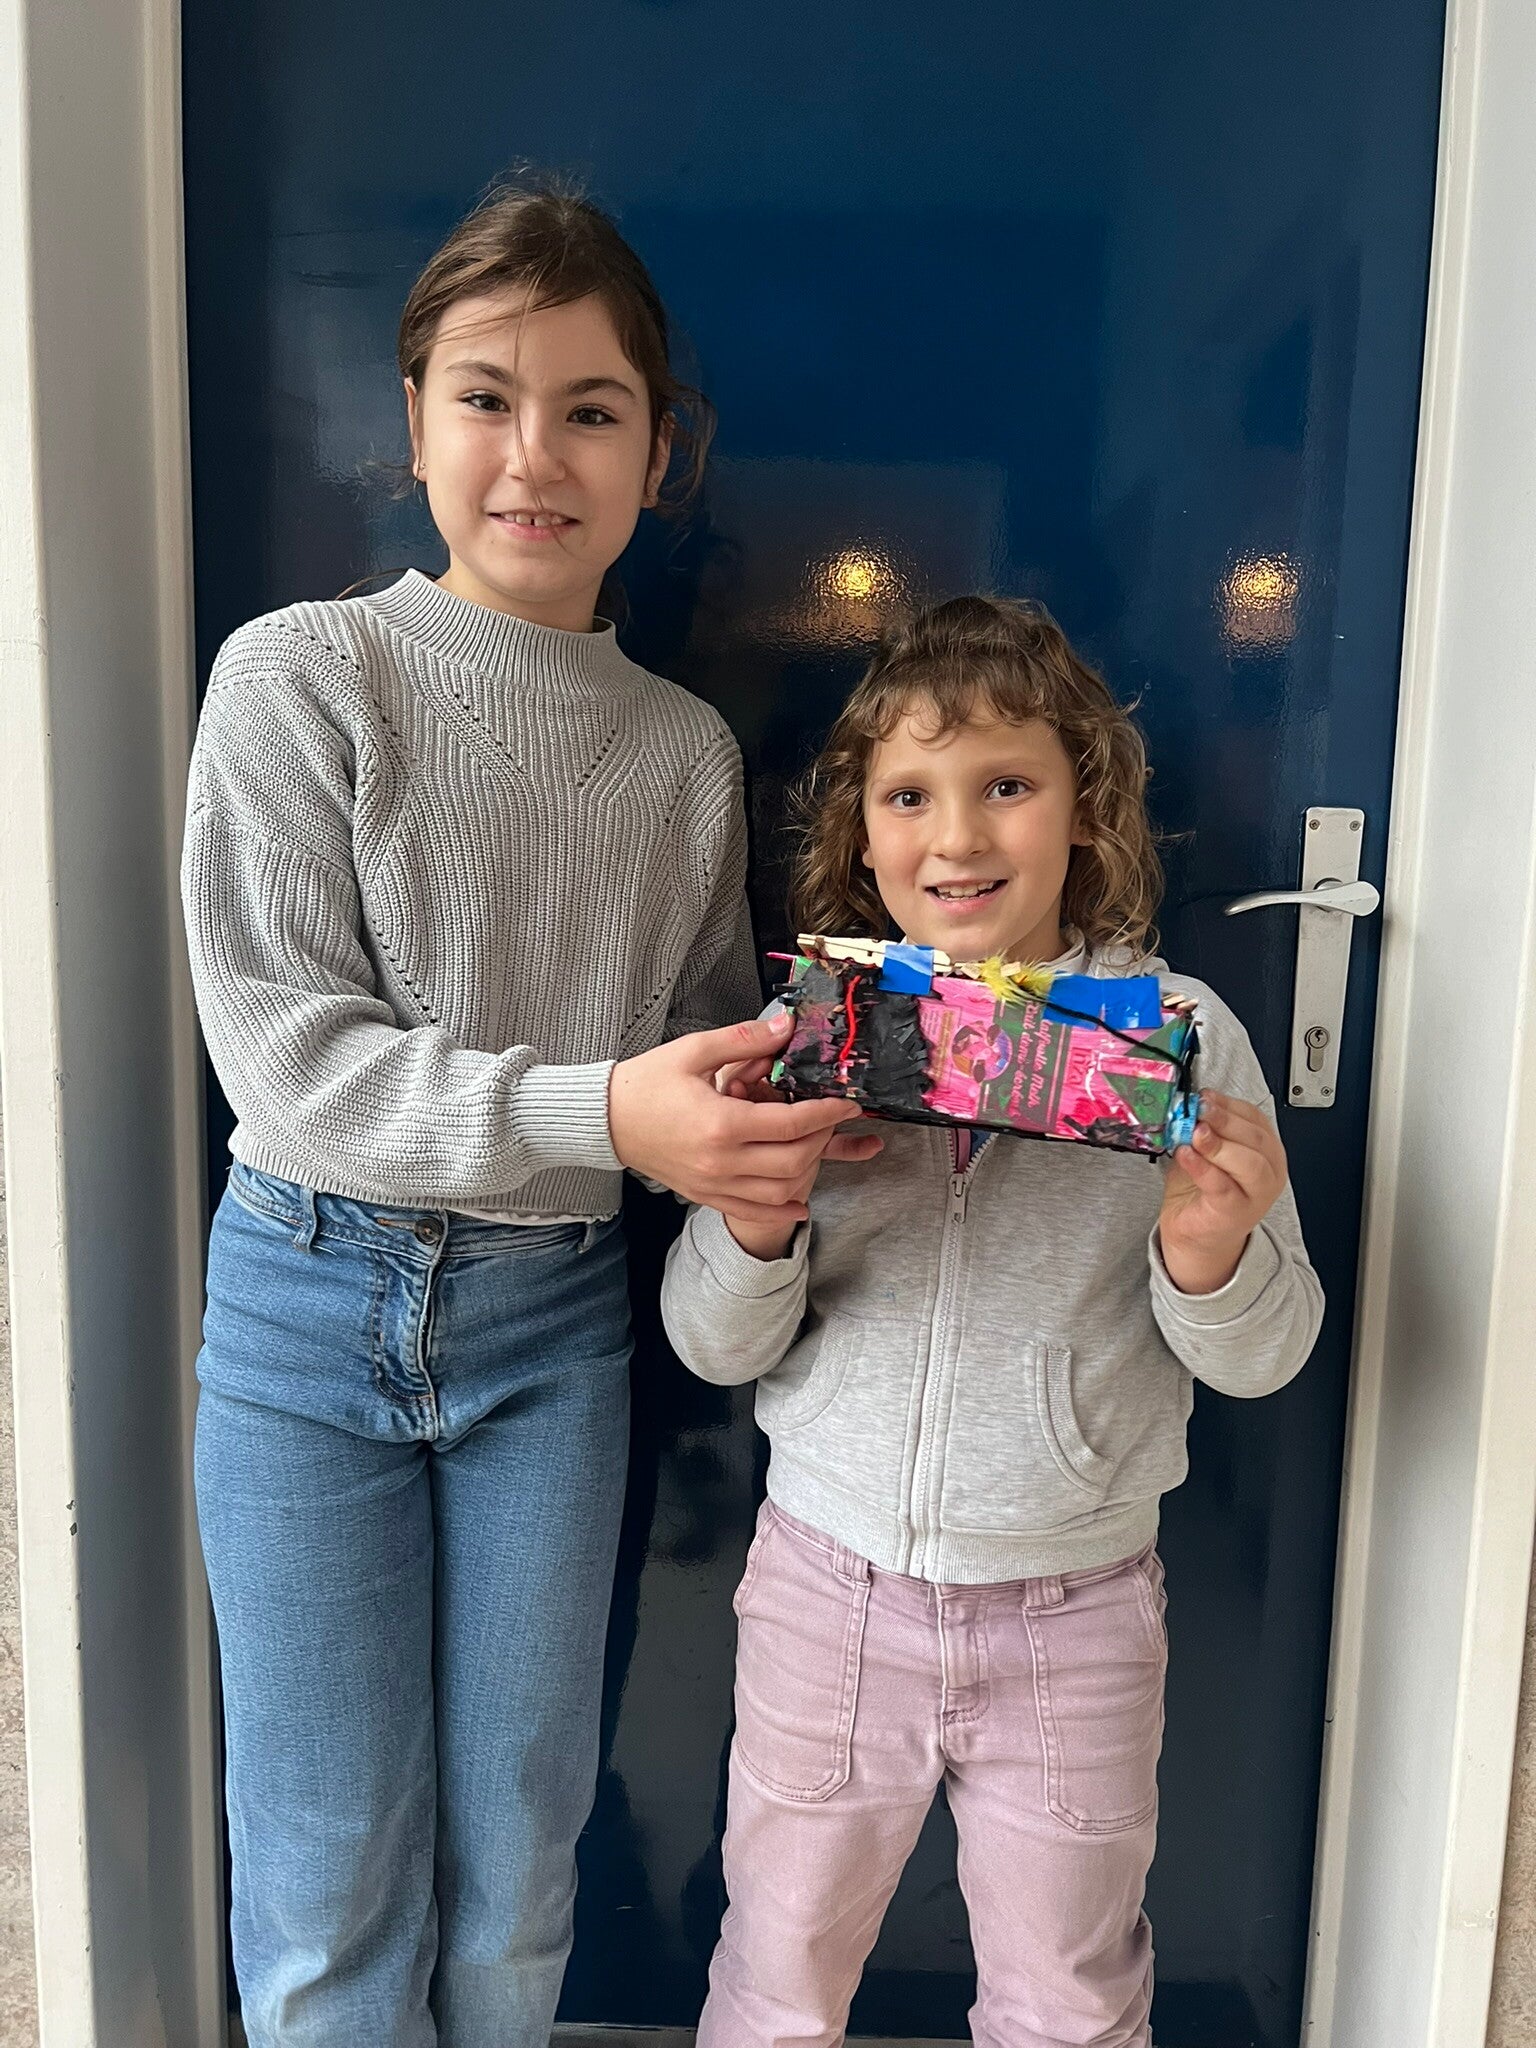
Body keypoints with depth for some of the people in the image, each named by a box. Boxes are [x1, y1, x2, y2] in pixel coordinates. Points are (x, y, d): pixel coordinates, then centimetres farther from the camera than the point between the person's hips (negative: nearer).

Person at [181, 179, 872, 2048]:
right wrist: (599, 1112, -28)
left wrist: (748, 1149, -13)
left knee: (516, 1880, 18)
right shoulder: (301, 675, -9)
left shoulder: (688, 751, 1)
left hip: (551, 1322, 3)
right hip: (311, 1309, -2)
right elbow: (288, 1058, -16)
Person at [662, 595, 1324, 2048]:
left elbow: (1263, 1357, -2)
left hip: (1076, 1612, 0)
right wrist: (751, 1224, -23)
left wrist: (1213, 1261, -23)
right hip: (826, 1585, 1)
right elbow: (712, 1347, -3)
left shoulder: (1178, 1032, -9)